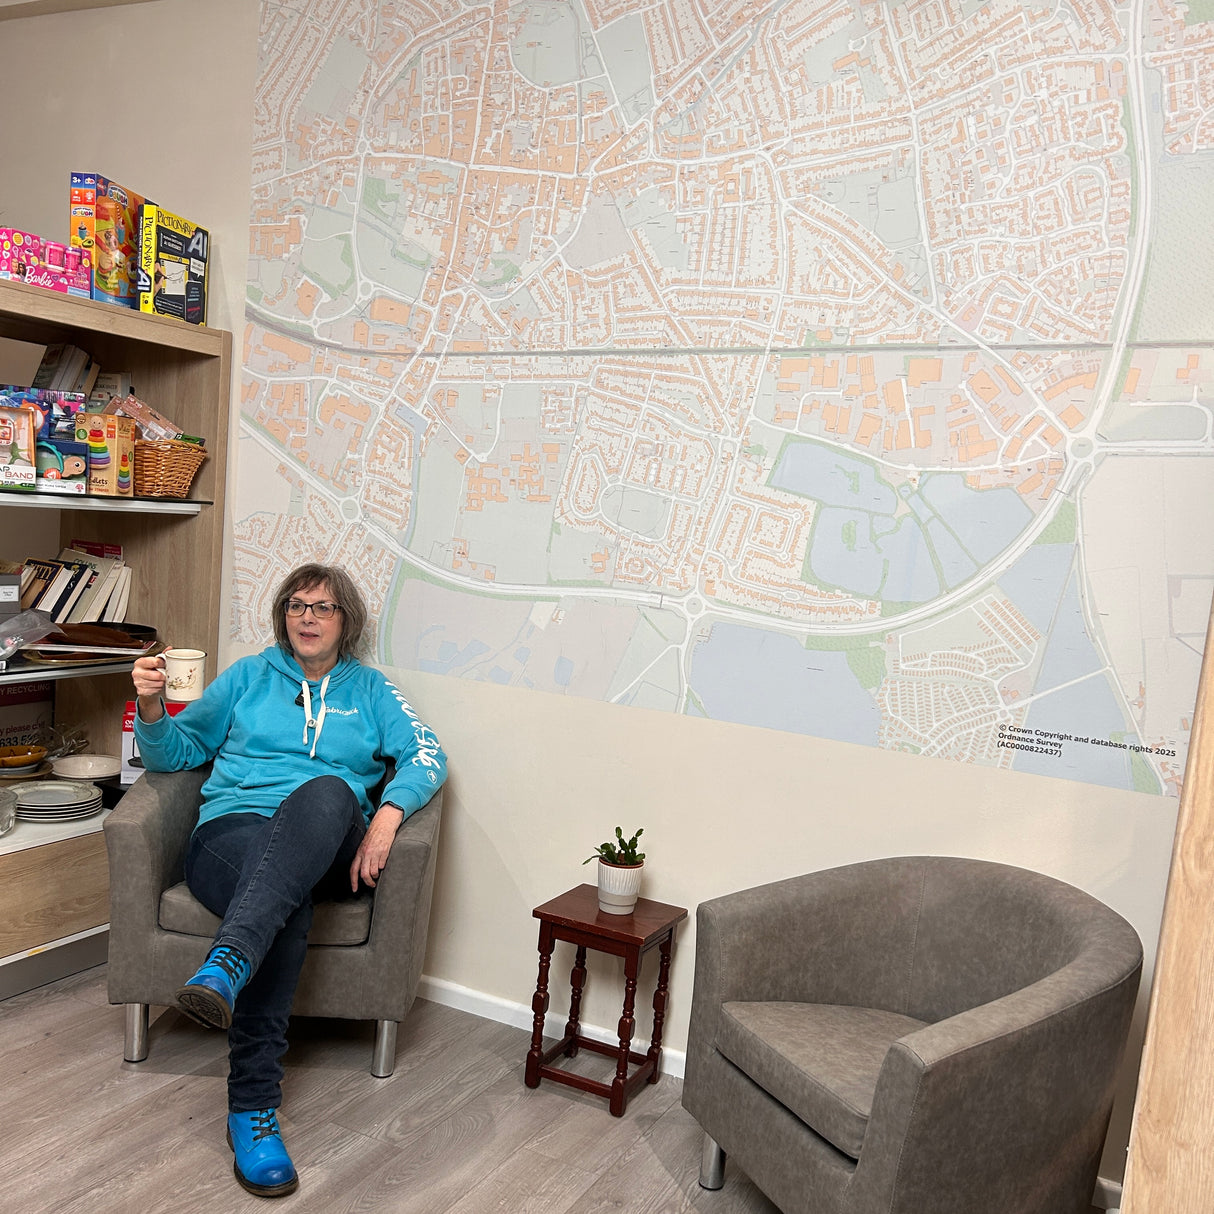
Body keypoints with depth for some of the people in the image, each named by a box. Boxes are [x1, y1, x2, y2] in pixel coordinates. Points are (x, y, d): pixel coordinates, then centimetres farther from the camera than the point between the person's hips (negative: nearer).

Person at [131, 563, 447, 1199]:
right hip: (233, 832, 0)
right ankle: (252, 1106, -36)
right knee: (288, 908, -37)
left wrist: (387, 814, -17)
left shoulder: (369, 689, 19)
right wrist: (151, 708, -7)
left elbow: (426, 754, 3)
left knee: (328, 791, -38)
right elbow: (177, 752, 16)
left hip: (327, 851, 0)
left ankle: (226, 964, -52)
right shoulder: (248, 675, 20)